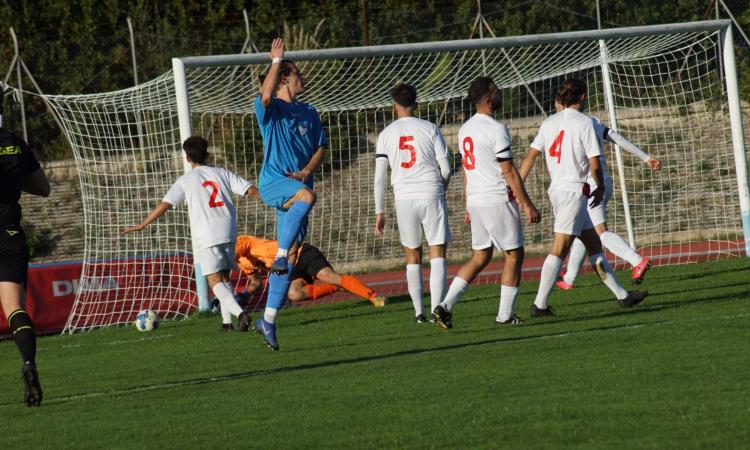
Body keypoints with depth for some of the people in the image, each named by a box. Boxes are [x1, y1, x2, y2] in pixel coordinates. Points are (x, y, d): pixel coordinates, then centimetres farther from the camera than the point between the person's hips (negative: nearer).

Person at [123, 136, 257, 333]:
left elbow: (165, 205, -6)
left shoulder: (185, 181, 1)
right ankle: (227, 320, 9)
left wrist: (141, 225, -2)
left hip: (206, 236, -4)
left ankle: (239, 313, -27)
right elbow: (251, 190, 7)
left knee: (215, 281, -6)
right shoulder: (221, 173, 10)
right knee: (224, 277, 17)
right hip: (228, 232, 4)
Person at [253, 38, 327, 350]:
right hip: (273, 182, -6)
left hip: (298, 185, 6)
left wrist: (307, 170, -4)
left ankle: (269, 320, 9)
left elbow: (321, 148, 16)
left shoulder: (308, 113, 17)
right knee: (306, 196, -40)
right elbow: (266, 95, -25)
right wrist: (276, 60, -20)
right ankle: (279, 256, -35)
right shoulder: (270, 110, -1)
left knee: (290, 257, 2)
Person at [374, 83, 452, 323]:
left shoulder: (386, 134, 6)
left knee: (412, 257, 13)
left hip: (404, 198, 1)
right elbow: (446, 169, 2)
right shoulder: (430, 129, 3)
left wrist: (379, 212, 10)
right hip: (432, 195, -1)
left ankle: (419, 312, 12)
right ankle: (436, 309, -13)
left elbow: (379, 177, 4)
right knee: (437, 255, -1)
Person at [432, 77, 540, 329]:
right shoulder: (495, 129, -15)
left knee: (480, 257, 12)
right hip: (498, 200, -8)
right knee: (514, 254, 4)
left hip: (476, 201, 8)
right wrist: (527, 205, -12)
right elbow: (509, 171, -16)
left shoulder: (466, 129, 11)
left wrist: (469, 206, 22)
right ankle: (505, 315, 5)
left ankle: (446, 305, -1)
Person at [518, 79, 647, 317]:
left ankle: (622, 295, 19)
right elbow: (595, 164, -11)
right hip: (574, 190, -8)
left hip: (556, 189, 8)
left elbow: (530, 156, 4)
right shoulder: (584, 123, -9)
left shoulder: (549, 122, 9)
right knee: (559, 250, -9)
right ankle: (540, 305, -12)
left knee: (593, 243, 14)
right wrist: (601, 188, 6)